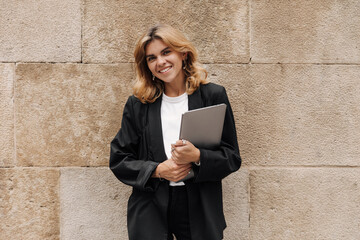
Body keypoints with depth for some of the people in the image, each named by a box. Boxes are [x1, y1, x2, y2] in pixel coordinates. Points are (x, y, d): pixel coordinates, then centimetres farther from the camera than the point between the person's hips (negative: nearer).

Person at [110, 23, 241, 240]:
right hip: (150, 210, 1)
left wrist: (197, 156, -19)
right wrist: (158, 170, -11)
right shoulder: (138, 104, 4)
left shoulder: (213, 96, 0)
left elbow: (232, 157, -1)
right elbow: (118, 159, 4)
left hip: (200, 208, 0)